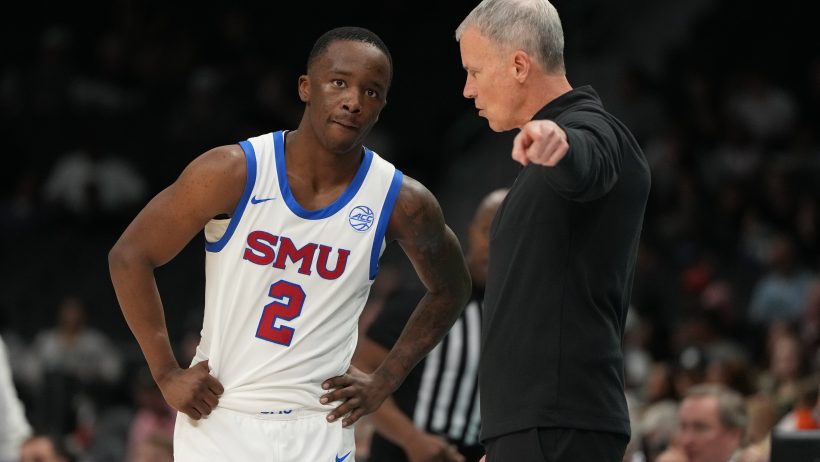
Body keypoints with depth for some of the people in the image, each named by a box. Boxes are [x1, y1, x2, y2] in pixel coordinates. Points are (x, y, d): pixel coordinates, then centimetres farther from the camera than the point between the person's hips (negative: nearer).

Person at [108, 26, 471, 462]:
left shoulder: (402, 204, -5)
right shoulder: (233, 172, -11)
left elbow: (450, 291, 14)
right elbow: (129, 256, -3)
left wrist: (383, 381, 6)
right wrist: (167, 374, -5)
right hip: (216, 422, -1)